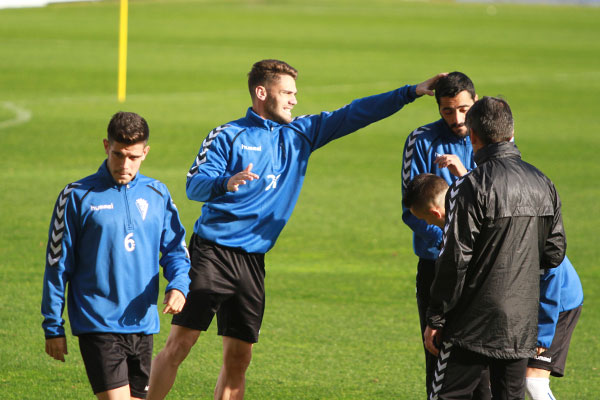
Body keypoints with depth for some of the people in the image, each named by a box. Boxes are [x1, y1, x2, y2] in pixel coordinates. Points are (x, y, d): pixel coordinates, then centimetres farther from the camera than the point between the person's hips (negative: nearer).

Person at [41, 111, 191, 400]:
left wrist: (178, 286, -8)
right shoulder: (77, 196, -2)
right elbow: (58, 265, 2)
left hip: (143, 324, 4)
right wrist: (53, 327, 2)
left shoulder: (157, 195, 8)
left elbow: (176, 250, 14)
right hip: (98, 324, -4)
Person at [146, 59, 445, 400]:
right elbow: (195, 186, -12)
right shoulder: (228, 136, -3)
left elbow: (354, 114, 12)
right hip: (213, 253, -5)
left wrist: (413, 92, 6)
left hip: (252, 261, 5)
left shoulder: (301, 134, 13)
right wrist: (227, 183, -34)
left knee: (239, 359, 4)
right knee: (179, 345, -10)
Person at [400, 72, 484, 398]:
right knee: (438, 357, 2)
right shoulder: (422, 141, -1)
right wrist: (444, 239, -22)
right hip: (436, 264, 0)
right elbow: (411, 209, -5)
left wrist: (465, 174, -24)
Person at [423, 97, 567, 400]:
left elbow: (454, 260, -14)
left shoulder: (471, 187, -14)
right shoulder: (542, 184, 6)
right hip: (522, 327, 6)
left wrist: (436, 320, -7)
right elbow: (554, 254, 12)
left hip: (474, 328, -6)